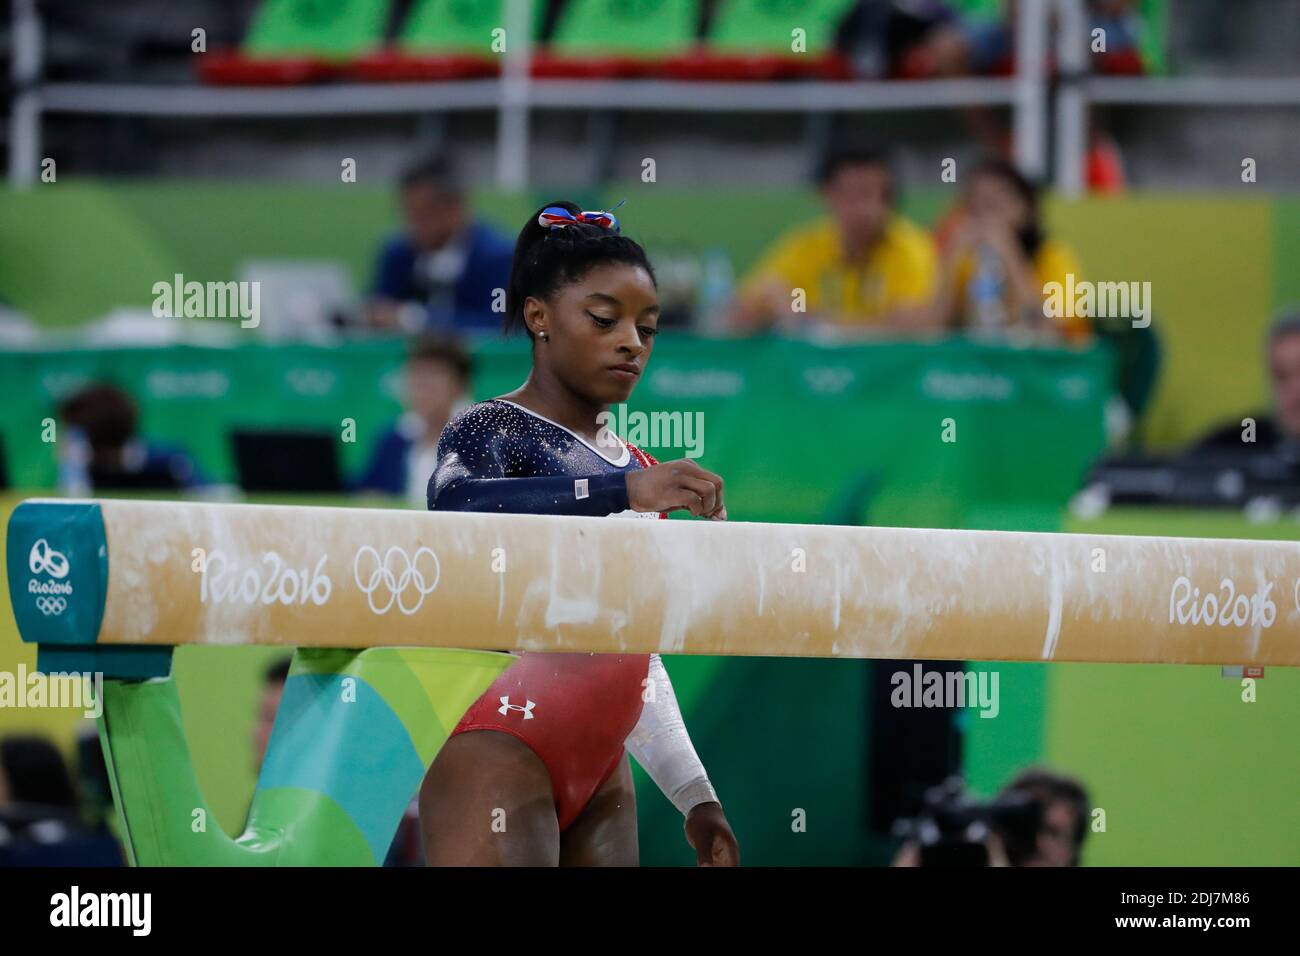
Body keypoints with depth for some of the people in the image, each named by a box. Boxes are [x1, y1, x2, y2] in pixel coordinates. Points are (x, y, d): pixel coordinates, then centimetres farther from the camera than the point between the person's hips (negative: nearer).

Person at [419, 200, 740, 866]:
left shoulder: (635, 471, 19)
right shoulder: (490, 431, -3)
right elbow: (455, 507, -28)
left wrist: (694, 795, 24)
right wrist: (621, 489, -38)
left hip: (600, 770, 7)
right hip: (502, 751, -7)